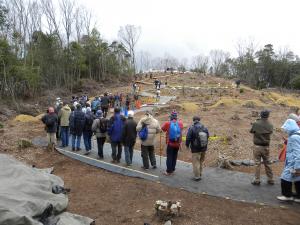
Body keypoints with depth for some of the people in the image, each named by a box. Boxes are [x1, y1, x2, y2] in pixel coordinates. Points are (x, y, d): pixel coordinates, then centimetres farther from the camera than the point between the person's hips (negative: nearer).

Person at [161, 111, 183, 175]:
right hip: (177, 144, 3)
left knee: (169, 157, 4)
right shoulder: (180, 123, -6)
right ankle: (172, 169, 24)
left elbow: (163, 128, 2)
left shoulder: (168, 123, -14)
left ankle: (168, 171, 6)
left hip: (170, 143, -3)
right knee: (174, 157, 15)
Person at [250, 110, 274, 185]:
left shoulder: (256, 124, -13)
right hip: (266, 147, 2)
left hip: (257, 146, -2)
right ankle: (270, 179, 23)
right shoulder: (270, 125, -5)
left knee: (257, 163, 5)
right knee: (267, 163, 14)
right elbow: (270, 132, 9)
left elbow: (251, 131, 0)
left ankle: (257, 180, 9)